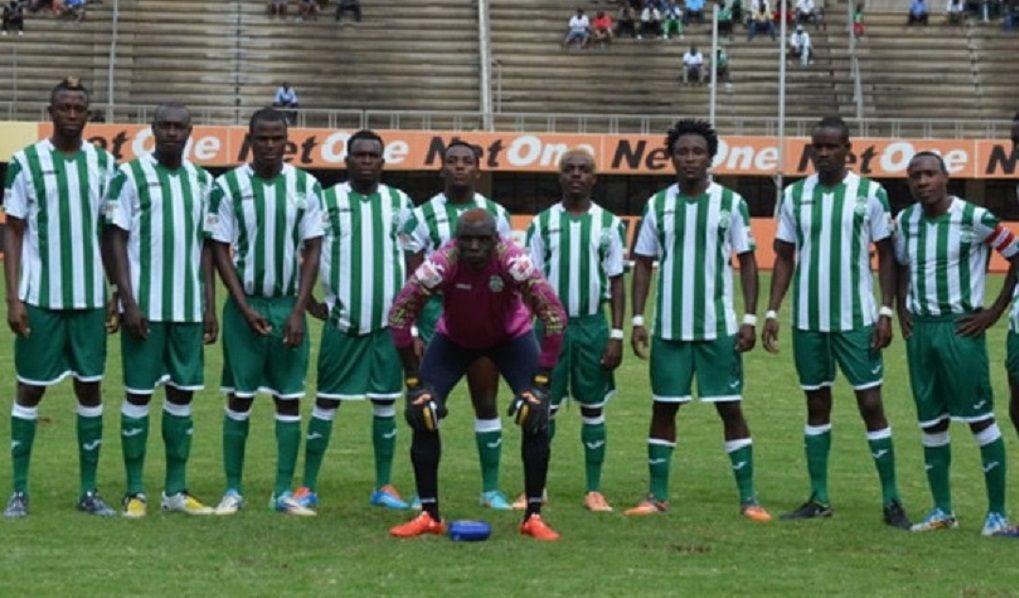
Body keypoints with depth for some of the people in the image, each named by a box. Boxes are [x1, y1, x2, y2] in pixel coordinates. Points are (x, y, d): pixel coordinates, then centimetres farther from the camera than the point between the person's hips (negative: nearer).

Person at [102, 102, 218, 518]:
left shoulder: (201, 181, 11)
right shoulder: (130, 176, -3)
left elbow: (206, 247, 14)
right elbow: (116, 239, -5)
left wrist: (210, 307, 9)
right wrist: (128, 301, -12)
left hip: (189, 308, 5)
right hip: (144, 307, -5)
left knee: (183, 393, 7)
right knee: (139, 393, -1)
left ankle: (176, 491, 13)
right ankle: (134, 492, 4)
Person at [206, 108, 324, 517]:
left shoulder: (306, 187, 2)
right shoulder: (228, 186, -3)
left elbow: (312, 251, 3)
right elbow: (220, 251, -2)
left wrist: (298, 311, -6)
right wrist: (246, 308, -9)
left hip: (289, 306, 2)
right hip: (245, 303, -2)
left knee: (289, 399, 2)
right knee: (239, 398, 0)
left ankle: (284, 492, 7)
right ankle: (233, 490, 6)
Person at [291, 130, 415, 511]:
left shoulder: (399, 203, 7)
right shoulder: (328, 201, 0)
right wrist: (310, 301, 0)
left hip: (388, 319, 2)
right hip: (342, 318, -2)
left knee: (386, 402, 6)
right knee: (327, 399, 0)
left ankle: (384, 486, 14)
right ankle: (308, 487, 4)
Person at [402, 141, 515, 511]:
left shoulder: (495, 215, 7)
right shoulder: (423, 217, 0)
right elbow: (414, 281, 0)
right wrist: (412, 332, -6)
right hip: (437, 313, -2)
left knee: (486, 403, 5)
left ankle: (491, 489, 11)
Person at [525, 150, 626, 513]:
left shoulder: (609, 224, 3)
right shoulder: (542, 223, 4)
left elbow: (616, 282, 4)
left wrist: (617, 334, -2)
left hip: (593, 324, 0)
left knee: (593, 407, 5)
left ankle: (594, 490, 10)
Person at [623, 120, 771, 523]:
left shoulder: (730, 203, -1)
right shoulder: (658, 205, 4)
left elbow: (747, 262, 2)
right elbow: (643, 264, 8)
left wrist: (750, 318, -6)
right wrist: (638, 319, 0)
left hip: (718, 327, -2)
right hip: (669, 327, 2)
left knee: (731, 409, -1)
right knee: (664, 408, 6)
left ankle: (748, 498, 2)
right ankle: (657, 496, 14)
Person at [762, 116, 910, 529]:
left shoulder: (870, 195, -2)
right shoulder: (794, 196, 5)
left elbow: (886, 256, 1)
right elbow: (784, 258, 9)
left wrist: (886, 312, -6)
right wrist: (772, 312, 2)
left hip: (857, 319, -3)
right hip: (808, 319, 3)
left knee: (871, 403, -4)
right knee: (817, 405, 9)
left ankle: (891, 500, 0)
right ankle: (819, 499, 14)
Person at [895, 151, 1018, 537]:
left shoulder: (974, 218, -9)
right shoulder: (905, 222, 8)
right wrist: (901, 310, 11)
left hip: (960, 327, -6)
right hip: (919, 329, 6)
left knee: (981, 419, -5)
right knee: (931, 422, 9)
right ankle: (942, 511, 17)